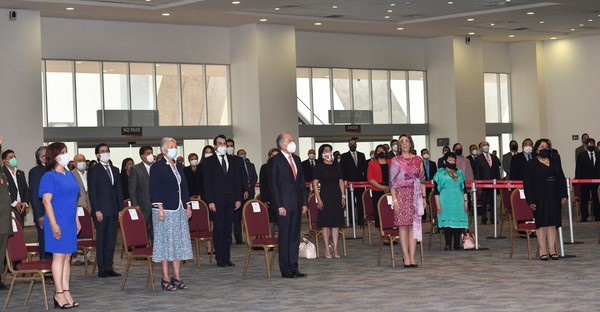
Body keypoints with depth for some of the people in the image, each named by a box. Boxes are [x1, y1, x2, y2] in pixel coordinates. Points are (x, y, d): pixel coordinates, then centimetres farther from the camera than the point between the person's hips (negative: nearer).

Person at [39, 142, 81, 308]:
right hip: (58, 222, -7)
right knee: (59, 256, -3)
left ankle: (66, 292, 12)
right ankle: (59, 294, 2)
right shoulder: (49, 176, -9)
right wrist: (53, 224, -18)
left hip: (70, 221, 7)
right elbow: (46, 201, -14)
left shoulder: (69, 174, 13)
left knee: (67, 257, 8)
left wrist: (77, 219, 16)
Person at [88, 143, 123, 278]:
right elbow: (92, 192, -7)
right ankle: (101, 269, 2)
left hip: (113, 211, 6)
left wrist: (121, 209, 9)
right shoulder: (94, 171, -2)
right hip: (101, 211, -6)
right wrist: (97, 210, -14)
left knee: (111, 239, 6)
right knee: (101, 239, -2)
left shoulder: (115, 170, 16)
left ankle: (109, 267, 12)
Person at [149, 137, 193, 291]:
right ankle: (166, 279, 0)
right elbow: (154, 190, -11)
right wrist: (160, 208, -18)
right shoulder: (157, 167, -6)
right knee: (166, 242, -4)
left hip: (179, 210, 7)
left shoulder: (179, 166, 15)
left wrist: (188, 206, 12)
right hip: (165, 209, -7)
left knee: (179, 243, 7)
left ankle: (177, 277, 12)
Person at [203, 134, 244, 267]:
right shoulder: (209, 162, 2)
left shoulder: (233, 160, 13)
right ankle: (220, 258, 2)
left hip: (230, 200, 3)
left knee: (228, 230, 5)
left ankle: (227, 258, 8)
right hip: (217, 200, -3)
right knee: (218, 230, -1)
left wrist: (238, 198, 4)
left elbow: (238, 180, 12)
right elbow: (207, 183, -1)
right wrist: (210, 201, -9)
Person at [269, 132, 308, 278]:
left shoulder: (296, 159, 14)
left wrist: (304, 202, 9)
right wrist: (279, 206, -14)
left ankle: (294, 267, 13)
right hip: (284, 204, -6)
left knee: (295, 236, 8)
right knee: (284, 237, -2)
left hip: (296, 204, 6)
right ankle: (285, 269, 4)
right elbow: (273, 184, -9)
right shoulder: (275, 161, -6)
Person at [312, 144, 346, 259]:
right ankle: (327, 249, 3)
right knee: (326, 223, -1)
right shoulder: (319, 166, -3)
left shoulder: (336, 166, 11)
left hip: (337, 196, 4)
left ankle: (335, 249, 9)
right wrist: (319, 199, -12)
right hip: (325, 196, -4)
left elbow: (341, 181, 14)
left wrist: (343, 196, 6)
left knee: (336, 222, 4)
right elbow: (315, 183, -6)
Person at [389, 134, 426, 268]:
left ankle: (412, 257, 3)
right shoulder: (395, 161, 3)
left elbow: (422, 179, 14)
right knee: (403, 226, -4)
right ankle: (406, 257, -2)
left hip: (415, 196, 3)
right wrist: (394, 199, -9)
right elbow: (392, 182, -1)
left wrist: (424, 197, 8)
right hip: (401, 195, -3)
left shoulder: (418, 160, 11)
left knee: (414, 225, 0)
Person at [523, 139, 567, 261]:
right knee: (541, 224, -3)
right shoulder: (532, 164, -2)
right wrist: (531, 200, -12)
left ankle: (553, 250, 6)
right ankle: (542, 252, -1)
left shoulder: (554, 163, 12)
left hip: (553, 198, 4)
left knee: (552, 224, 4)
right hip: (539, 199, -4)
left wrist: (563, 195, 2)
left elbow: (561, 180, 13)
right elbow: (527, 183, -6)